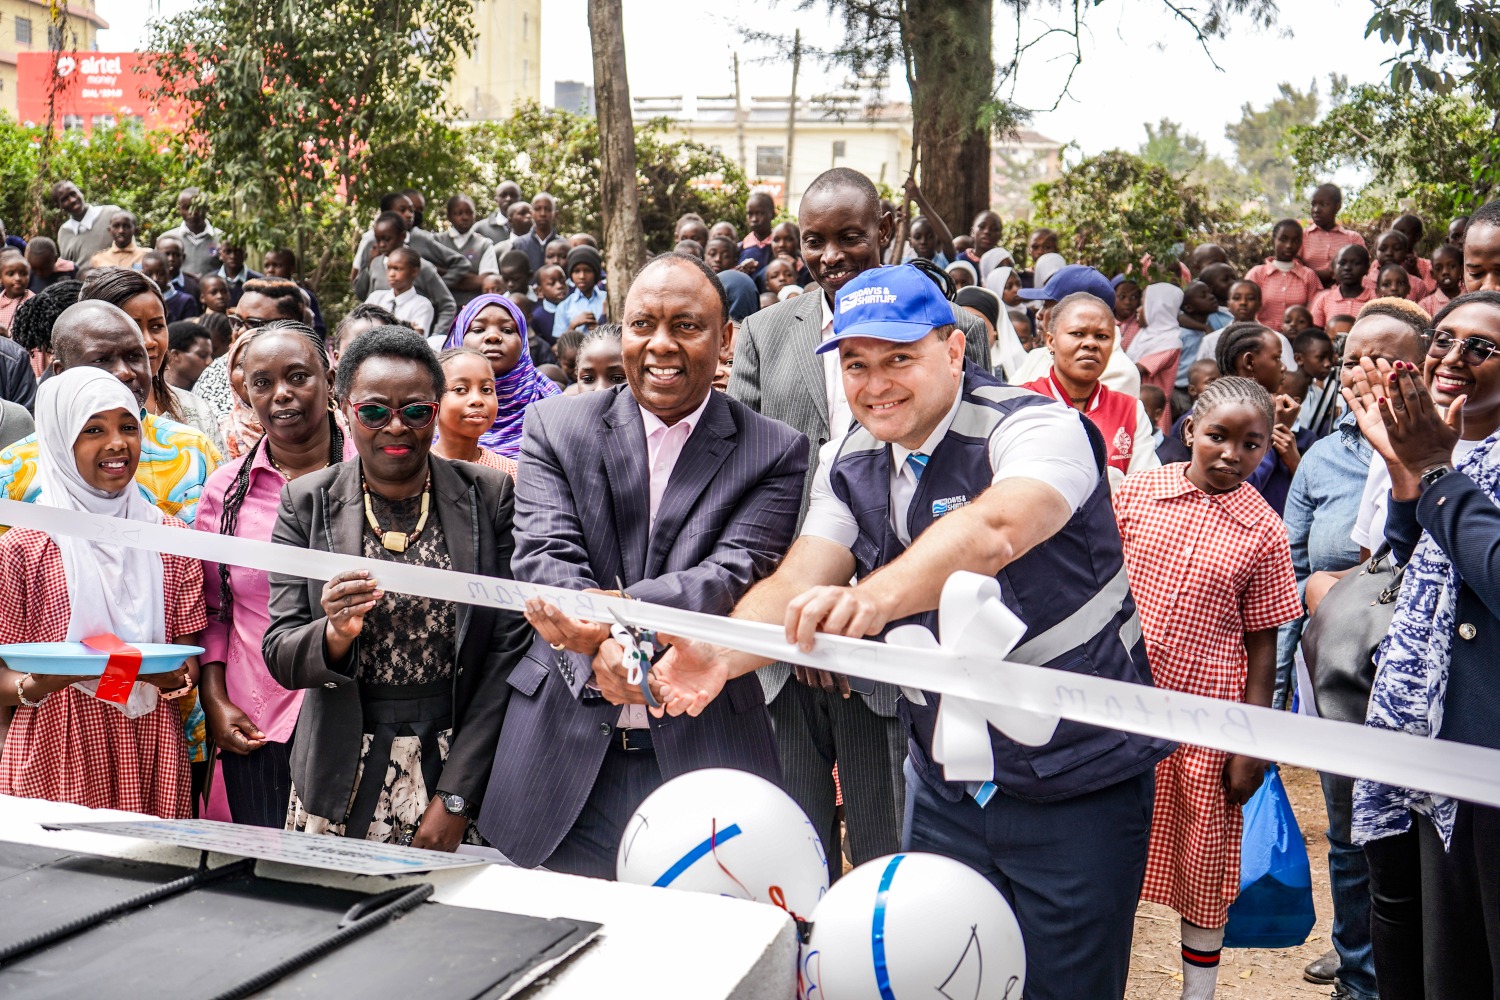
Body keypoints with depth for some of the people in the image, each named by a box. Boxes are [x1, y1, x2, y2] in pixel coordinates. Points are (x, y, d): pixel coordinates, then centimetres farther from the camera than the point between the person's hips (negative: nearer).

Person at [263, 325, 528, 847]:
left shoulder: (489, 494, -2)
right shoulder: (306, 502, 1)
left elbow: (508, 648, -3)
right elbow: (278, 656, 1)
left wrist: (456, 796, -8)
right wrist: (334, 635, -23)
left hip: (462, 768, -1)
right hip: (342, 776, 1)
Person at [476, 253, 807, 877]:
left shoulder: (775, 453, 0)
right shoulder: (555, 428, 3)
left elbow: (735, 577, -12)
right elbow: (544, 558, -8)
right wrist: (601, 648, -29)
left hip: (704, 755, -1)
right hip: (566, 753, 1)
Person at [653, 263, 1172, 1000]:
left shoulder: (1038, 429, -19)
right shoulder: (850, 463, 4)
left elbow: (993, 531, -40)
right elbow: (796, 583, -6)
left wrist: (875, 595, -57)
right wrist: (721, 656, -27)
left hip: (1076, 782, -6)